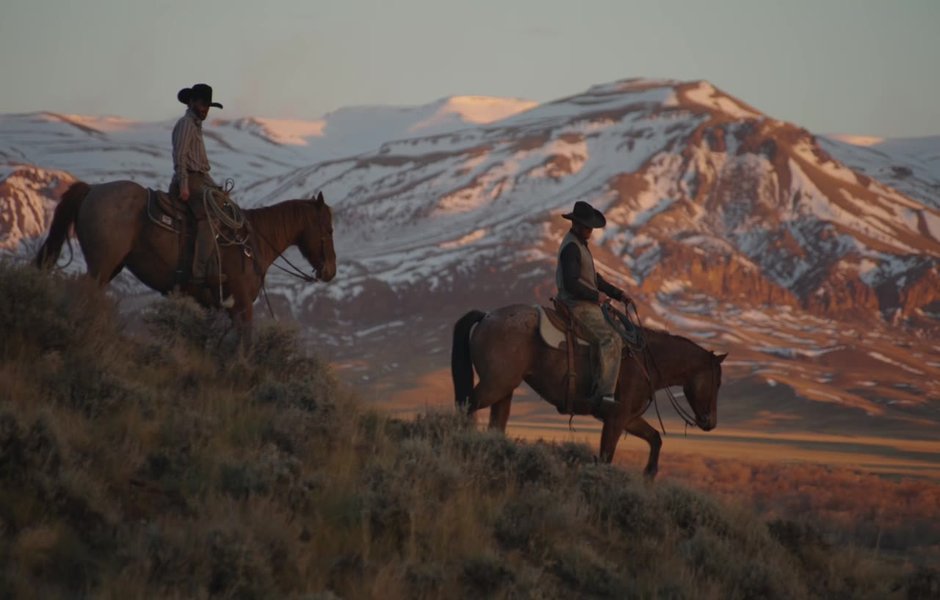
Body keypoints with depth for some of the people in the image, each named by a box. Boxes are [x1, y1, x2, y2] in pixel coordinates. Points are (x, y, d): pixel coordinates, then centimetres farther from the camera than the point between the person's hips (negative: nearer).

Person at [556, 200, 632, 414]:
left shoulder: (579, 244, 19)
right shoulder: (571, 247, -15)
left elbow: (594, 277, 25)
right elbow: (571, 283, -25)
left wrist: (618, 294, 17)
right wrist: (595, 296, -14)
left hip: (587, 304, 11)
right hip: (579, 306, -11)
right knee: (610, 339, -23)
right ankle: (604, 394, -31)